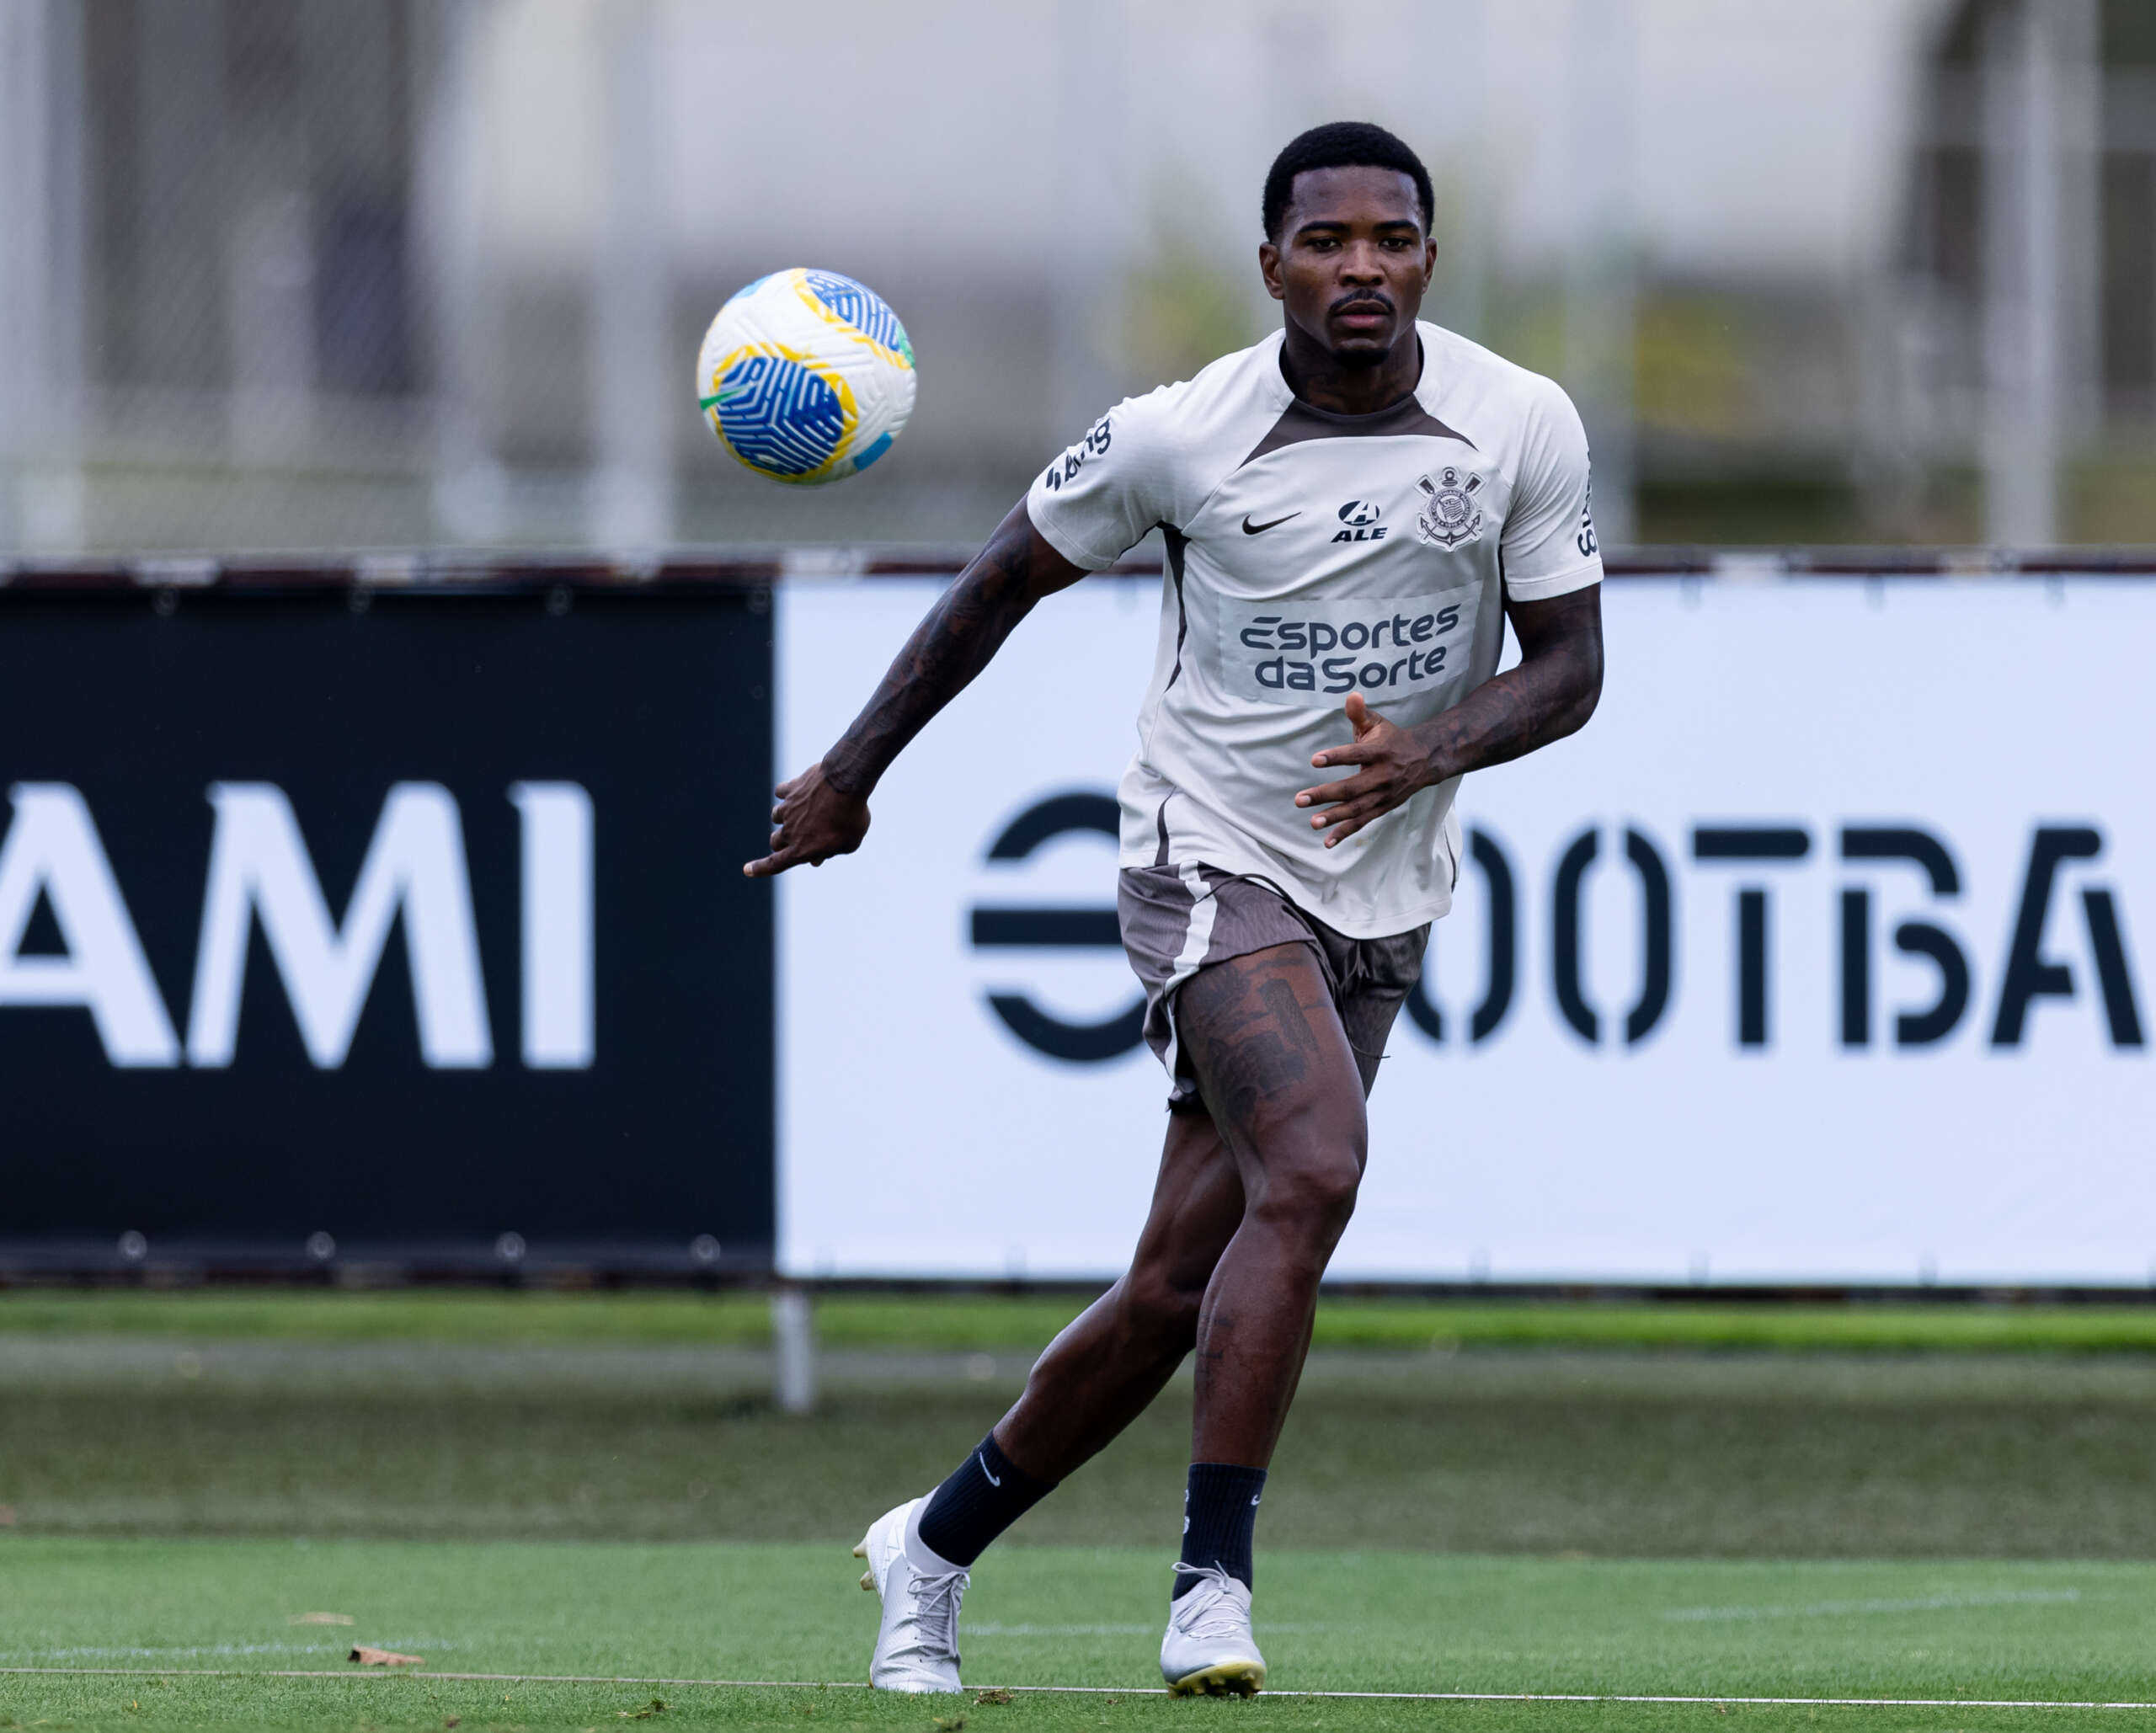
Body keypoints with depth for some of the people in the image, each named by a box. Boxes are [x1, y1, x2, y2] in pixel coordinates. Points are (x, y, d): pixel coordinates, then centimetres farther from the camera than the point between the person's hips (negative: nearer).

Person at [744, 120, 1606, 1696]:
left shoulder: (1523, 428, -6)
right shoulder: (1179, 437, -11)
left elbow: (1569, 664, -1)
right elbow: (1007, 580, 4)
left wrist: (1430, 752, -21)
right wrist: (853, 772, 10)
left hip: (1383, 897, 3)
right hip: (1212, 854, -3)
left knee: (1178, 1290, 3)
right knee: (1312, 1170, -28)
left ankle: (936, 1548, 23)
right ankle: (1212, 1587, -24)